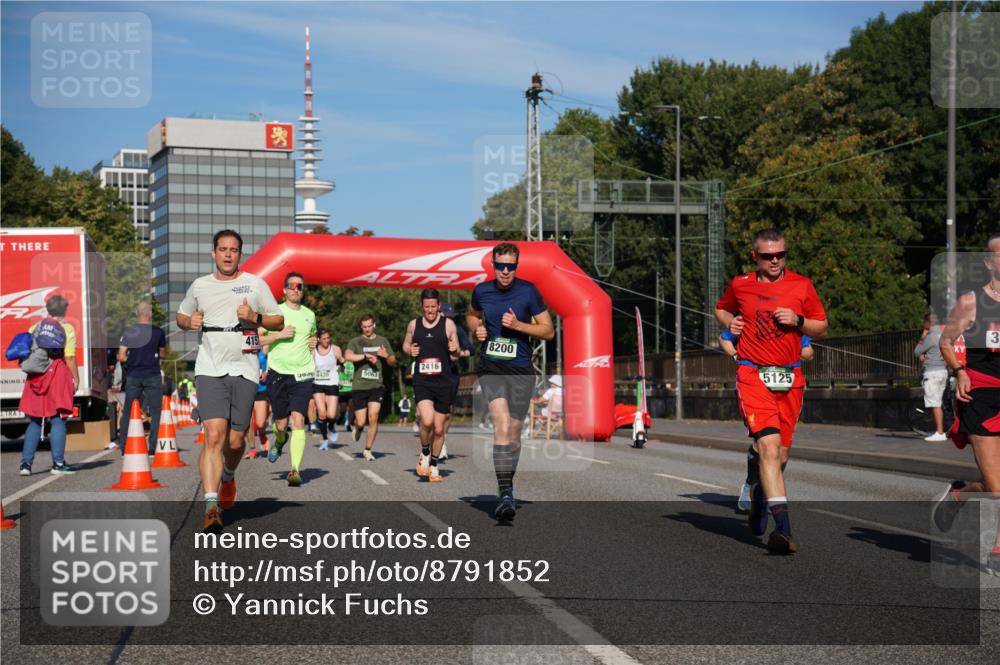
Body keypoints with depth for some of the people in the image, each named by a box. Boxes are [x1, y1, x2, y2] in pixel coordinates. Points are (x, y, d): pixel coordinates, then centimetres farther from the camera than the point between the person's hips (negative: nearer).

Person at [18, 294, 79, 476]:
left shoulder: (35, 328, 10)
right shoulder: (67, 329, -3)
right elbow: (70, 358, -8)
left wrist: (30, 372, 18)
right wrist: (76, 378, 0)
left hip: (36, 377, 4)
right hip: (58, 376, -4)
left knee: (34, 421, 11)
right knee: (58, 420, -1)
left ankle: (26, 463, 7)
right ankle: (58, 463, -4)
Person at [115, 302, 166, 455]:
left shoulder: (128, 331, -2)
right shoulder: (158, 332, -4)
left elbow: (121, 357, -5)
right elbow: (162, 353, 9)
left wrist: (131, 360, 13)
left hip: (133, 376, 2)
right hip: (152, 376, -2)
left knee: (127, 412, 10)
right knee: (155, 412, 5)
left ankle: (123, 446, 10)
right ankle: (153, 447, 0)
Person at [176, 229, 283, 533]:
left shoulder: (255, 284, 7)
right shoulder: (199, 286, 12)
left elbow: (279, 322, 10)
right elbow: (181, 316, 25)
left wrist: (255, 318, -10)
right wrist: (189, 322, 2)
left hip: (244, 370, 0)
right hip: (210, 370, 0)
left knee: (235, 441, 4)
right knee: (214, 436, -16)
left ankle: (228, 477, 39)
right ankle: (211, 505, -19)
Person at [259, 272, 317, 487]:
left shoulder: (309, 314, 12)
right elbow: (257, 340, -1)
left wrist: (313, 342, 11)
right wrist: (280, 334, -13)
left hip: (303, 374, 1)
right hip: (278, 373, -1)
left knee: (298, 419, -14)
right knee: (281, 424, 5)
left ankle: (295, 470, -17)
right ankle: (279, 441, 43)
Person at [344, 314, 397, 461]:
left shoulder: (382, 341, 12)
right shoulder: (355, 342, 2)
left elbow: (393, 363, 18)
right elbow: (347, 356, -17)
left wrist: (386, 356, -3)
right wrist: (366, 356, -22)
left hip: (376, 386, 1)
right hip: (359, 387, -1)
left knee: (373, 418, -12)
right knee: (361, 422, -2)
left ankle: (368, 450, 3)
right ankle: (357, 427, 37)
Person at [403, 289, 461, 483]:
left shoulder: (448, 324, 1)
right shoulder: (413, 325, 6)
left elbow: (455, 357, 6)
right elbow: (405, 345, 22)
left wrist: (455, 351, -17)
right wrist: (410, 351, -1)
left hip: (443, 381, 0)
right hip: (421, 381, 0)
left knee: (439, 429, 8)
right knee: (427, 421, -23)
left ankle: (434, 465, 28)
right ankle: (424, 453, 5)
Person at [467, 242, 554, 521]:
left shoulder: (528, 291, -4)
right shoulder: (481, 291, 3)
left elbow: (548, 331, -1)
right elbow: (471, 314, 26)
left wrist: (518, 325, -14)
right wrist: (476, 328, 4)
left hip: (521, 370, 0)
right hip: (491, 369, 0)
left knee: (514, 432, 7)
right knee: (502, 428, -20)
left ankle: (508, 487, 30)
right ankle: (505, 494, -23)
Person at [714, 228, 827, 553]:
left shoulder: (801, 285, 6)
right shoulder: (739, 285, 6)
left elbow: (821, 328, 11)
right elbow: (721, 308, 27)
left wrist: (798, 321, -8)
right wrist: (730, 322, 5)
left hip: (790, 378, 3)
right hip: (753, 375, -2)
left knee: (781, 455, 9)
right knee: (769, 446, -19)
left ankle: (759, 494, 42)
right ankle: (782, 525, -26)